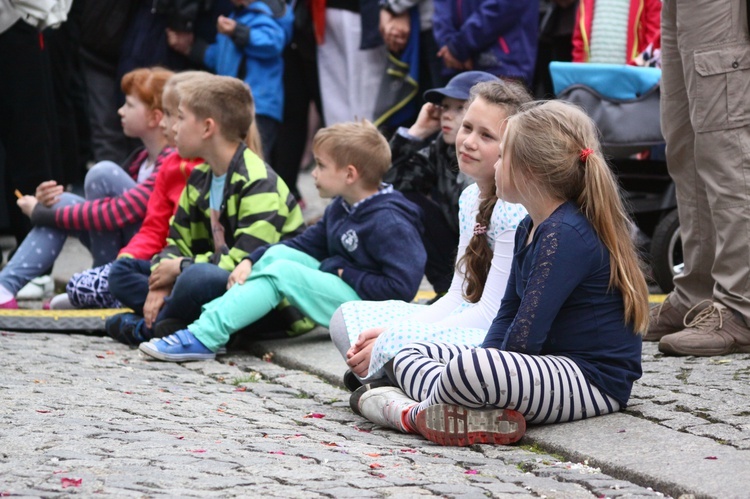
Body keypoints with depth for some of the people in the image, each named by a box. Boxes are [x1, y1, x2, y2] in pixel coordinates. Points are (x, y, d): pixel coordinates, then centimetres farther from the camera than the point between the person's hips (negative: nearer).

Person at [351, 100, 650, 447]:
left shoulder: (567, 235, -18)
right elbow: (508, 315, 19)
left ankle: (414, 412, -11)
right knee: (409, 356, 9)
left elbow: (527, 336, -22)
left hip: (593, 380, -12)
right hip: (547, 365, 12)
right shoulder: (529, 229, 15)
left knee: (468, 368, -40)